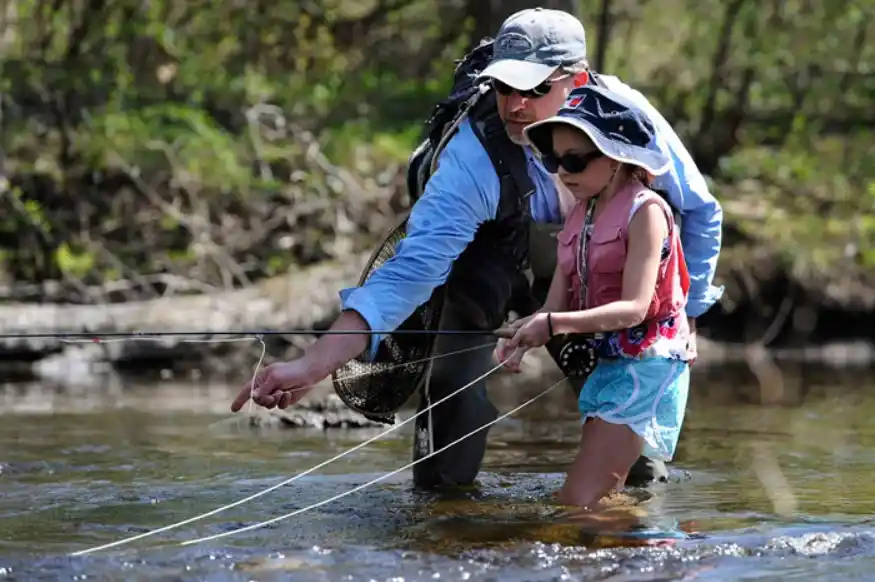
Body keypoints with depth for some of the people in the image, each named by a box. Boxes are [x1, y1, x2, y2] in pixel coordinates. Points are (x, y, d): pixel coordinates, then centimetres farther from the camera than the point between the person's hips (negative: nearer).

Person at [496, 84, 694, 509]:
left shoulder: (645, 211, -13)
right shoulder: (578, 218, 10)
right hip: (607, 363, 8)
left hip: (647, 366, -8)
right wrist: (524, 335, -18)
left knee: (578, 503, -16)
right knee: (600, 502, 8)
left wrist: (555, 324, -32)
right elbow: (557, 305, 5)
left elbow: (634, 308, -21)